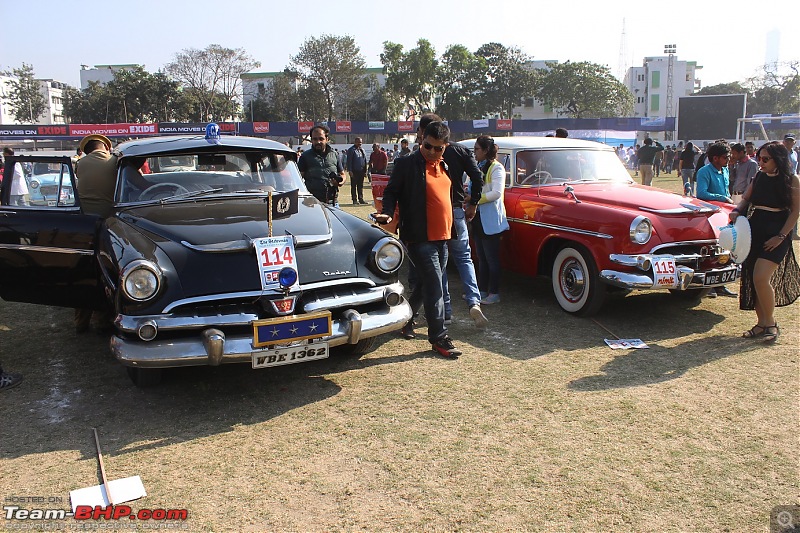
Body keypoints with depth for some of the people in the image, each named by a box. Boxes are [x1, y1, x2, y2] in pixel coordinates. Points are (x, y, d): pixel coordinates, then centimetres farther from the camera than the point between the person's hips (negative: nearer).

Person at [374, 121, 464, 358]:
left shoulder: (445, 167, 14)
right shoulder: (406, 164, -6)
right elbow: (391, 192, -5)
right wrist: (387, 213, -21)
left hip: (442, 237, 7)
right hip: (420, 238, -7)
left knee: (425, 285, 17)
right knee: (434, 287, -7)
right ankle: (439, 338, 1)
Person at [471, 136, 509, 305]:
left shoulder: (496, 168, -10)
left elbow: (497, 193, -20)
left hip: (490, 220, -8)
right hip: (478, 218, 8)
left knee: (492, 258, -3)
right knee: (481, 257, 13)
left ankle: (494, 293, 4)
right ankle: (481, 290, 21)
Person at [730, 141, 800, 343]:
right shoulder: (759, 177, 8)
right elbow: (746, 199, 14)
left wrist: (781, 236, -13)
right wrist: (737, 211, -8)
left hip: (776, 234, -6)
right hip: (754, 230, 6)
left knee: (761, 277, -16)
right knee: (753, 279, 7)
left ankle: (771, 323, 2)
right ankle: (761, 324, 19)